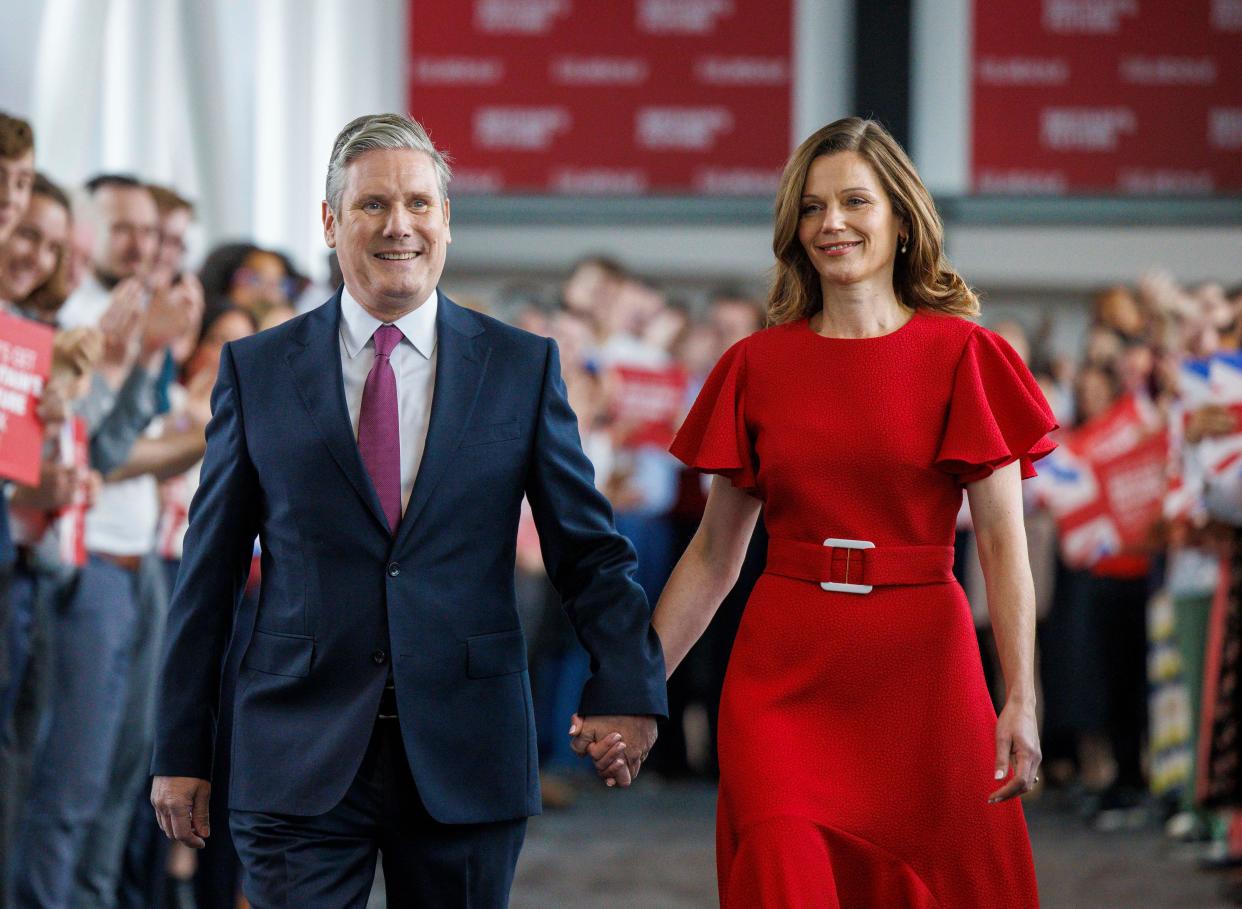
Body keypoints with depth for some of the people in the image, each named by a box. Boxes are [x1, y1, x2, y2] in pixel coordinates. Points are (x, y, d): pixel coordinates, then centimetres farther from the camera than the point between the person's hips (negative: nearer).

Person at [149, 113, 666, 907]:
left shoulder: (522, 366, 6)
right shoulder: (257, 370, 6)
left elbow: (588, 547, 5)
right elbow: (209, 573, 7)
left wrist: (628, 687, -12)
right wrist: (181, 750, 5)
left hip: (466, 756, 1)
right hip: (300, 765, -1)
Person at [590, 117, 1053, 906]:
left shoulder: (960, 357, 0)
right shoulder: (758, 367, 7)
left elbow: (1003, 543, -5)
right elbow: (714, 554, 11)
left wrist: (1021, 699, -15)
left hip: (918, 671, -1)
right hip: (784, 676, 1)